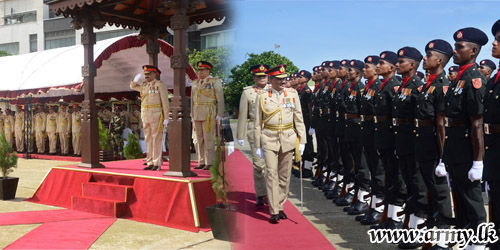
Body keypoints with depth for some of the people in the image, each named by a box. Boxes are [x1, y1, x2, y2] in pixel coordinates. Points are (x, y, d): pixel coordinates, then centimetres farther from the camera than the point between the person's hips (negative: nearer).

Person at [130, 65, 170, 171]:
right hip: (145, 116, 7)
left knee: (156, 140, -5)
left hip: (156, 116, -7)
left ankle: (157, 164, 0)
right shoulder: (144, 85, 12)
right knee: (148, 140, 7)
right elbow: (133, 86, 30)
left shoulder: (160, 85, -8)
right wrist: (136, 79, 7)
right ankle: (150, 163, 13)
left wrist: (166, 118, -14)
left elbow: (165, 102, -10)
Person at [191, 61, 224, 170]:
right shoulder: (195, 83, 15)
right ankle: (201, 162, 14)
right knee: (199, 140, 7)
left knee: (208, 139, -5)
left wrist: (219, 115, -8)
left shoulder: (215, 81, 0)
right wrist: (192, 115, 16)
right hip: (197, 115, 6)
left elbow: (220, 99, -3)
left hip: (209, 115, -6)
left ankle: (209, 163, 0)